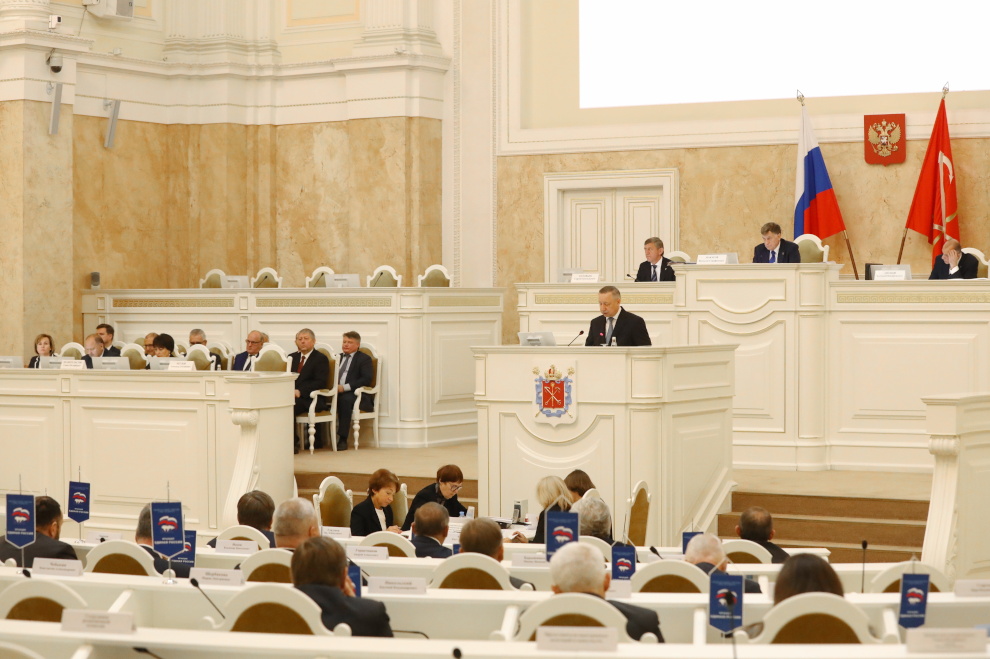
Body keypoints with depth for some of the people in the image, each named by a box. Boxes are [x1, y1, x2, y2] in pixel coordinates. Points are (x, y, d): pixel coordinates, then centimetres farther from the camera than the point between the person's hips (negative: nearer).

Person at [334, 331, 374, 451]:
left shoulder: (364, 359, 7)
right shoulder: (338, 357, 26)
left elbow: (366, 379, -9)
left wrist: (345, 387, -19)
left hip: (357, 396, -5)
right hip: (336, 392, 5)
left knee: (344, 399, -40)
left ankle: (342, 439, -37)